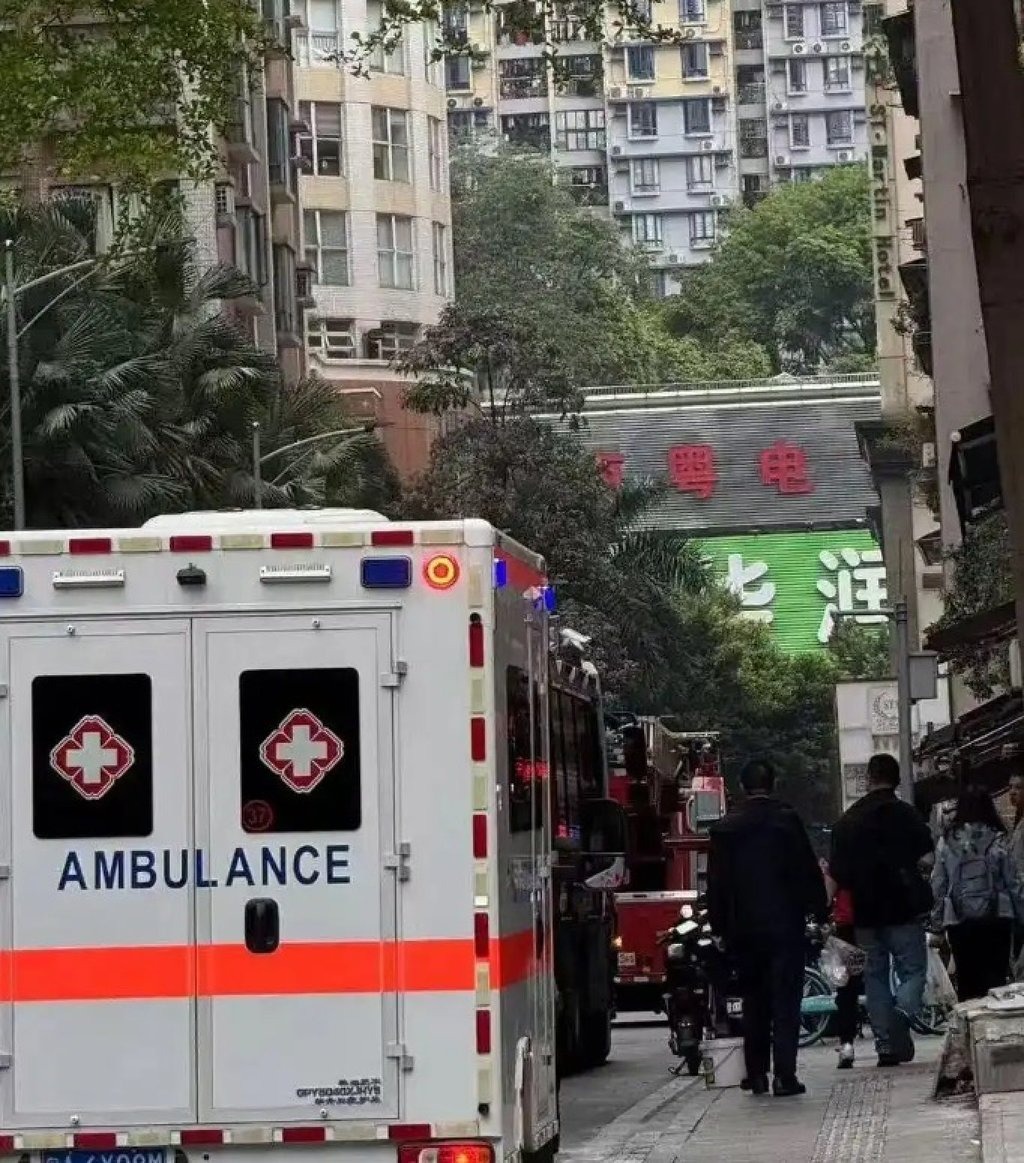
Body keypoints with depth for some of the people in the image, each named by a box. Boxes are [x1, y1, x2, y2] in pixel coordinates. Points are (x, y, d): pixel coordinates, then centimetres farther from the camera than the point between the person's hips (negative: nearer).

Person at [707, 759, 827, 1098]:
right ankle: (784, 1076, -9)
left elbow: (716, 883, 6)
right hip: (785, 925, -3)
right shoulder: (786, 821, -6)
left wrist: (720, 926, 12)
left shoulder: (724, 828, 3)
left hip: (743, 929, 3)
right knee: (785, 1002, -2)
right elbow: (808, 871, -6)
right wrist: (819, 912, 4)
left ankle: (756, 1074, 14)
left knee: (754, 1001, 13)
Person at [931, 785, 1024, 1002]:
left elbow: (938, 886, 1)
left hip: (959, 921, 1)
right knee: (996, 976, 3)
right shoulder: (996, 841, -5)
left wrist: (936, 921, 8)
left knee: (967, 979, 8)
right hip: (996, 918, -1)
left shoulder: (946, 843, -1)